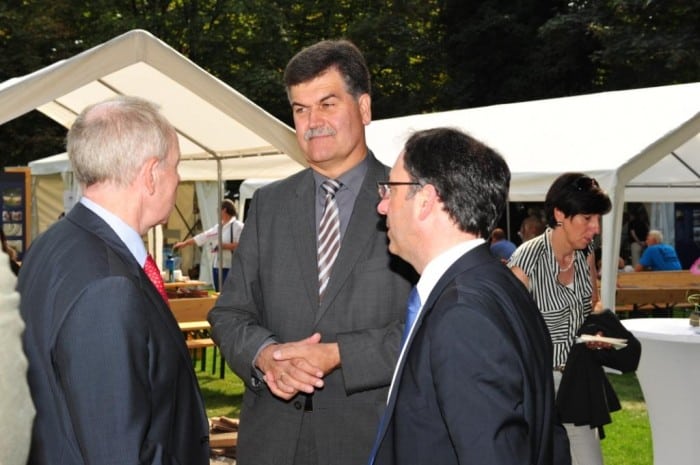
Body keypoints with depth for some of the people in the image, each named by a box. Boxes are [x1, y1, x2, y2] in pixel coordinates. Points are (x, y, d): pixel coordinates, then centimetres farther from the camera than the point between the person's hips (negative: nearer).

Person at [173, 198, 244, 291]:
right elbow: (202, 237, 22)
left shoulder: (237, 226, -8)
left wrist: (223, 246, -17)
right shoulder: (218, 227, 17)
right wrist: (184, 243, 24)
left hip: (231, 269, -8)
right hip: (217, 267, 8)